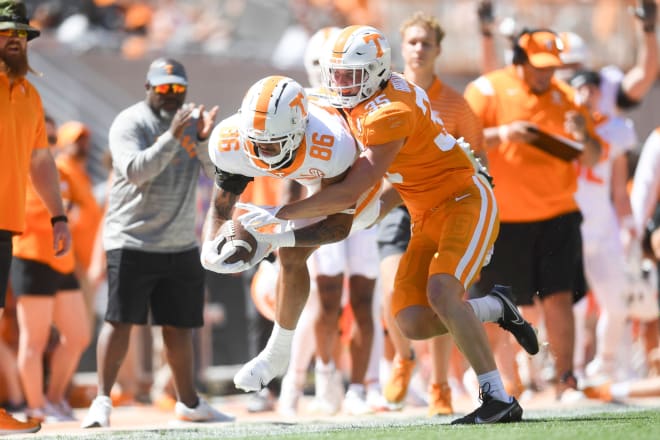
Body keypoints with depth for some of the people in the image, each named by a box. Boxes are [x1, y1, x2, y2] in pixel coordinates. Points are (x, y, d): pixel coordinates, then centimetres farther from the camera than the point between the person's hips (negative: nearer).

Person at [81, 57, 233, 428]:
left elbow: (218, 170, -3)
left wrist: (204, 139, -22)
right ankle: (103, 400, -6)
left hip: (182, 244, 5)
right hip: (132, 241, -5)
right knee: (121, 320, -10)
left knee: (180, 326, 11)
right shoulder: (130, 123, -6)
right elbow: (135, 170, -22)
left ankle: (188, 403, 21)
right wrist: (173, 138, -30)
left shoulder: (193, 121, 9)